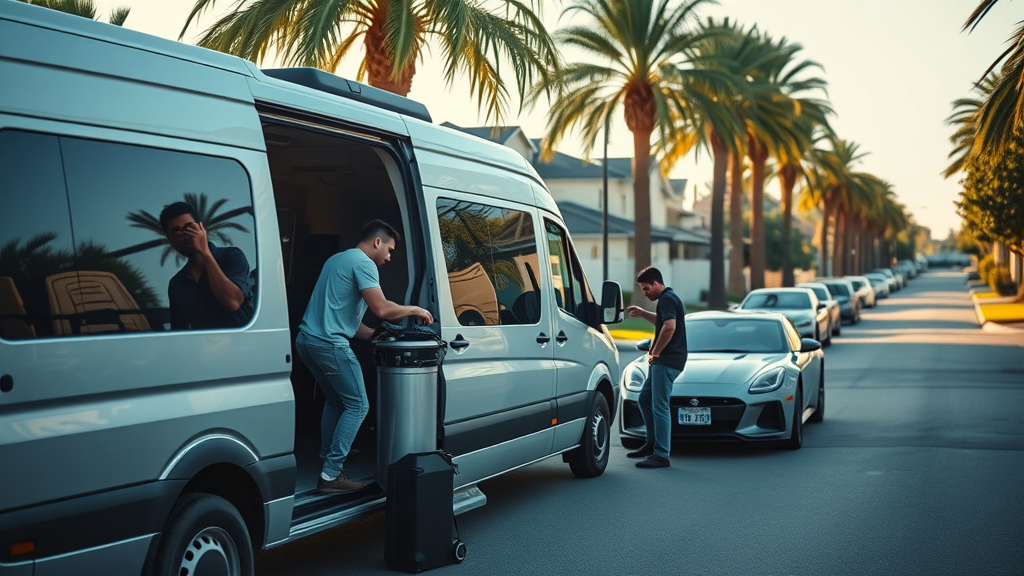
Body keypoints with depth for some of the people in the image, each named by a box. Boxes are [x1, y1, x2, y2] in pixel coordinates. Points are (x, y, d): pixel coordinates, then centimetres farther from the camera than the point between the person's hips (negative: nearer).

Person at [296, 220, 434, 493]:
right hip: (329, 343, -10)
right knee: (357, 406, -4)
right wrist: (414, 310, -1)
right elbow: (381, 309, -17)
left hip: (307, 339, 10)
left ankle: (329, 455, 30)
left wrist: (376, 336, 18)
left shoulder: (338, 259, 23)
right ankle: (331, 475, -7)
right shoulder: (363, 263, -7)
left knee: (335, 399, 24)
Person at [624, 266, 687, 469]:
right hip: (663, 361, 11)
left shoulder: (667, 299, -14)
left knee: (660, 406, -10)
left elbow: (669, 327, -29)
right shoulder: (669, 298, 19)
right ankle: (652, 443, 28)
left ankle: (661, 455, -8)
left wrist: (655, 352, -20)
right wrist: (642, 314, 27)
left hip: (667, 361, -11)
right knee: (645, 398, 19)